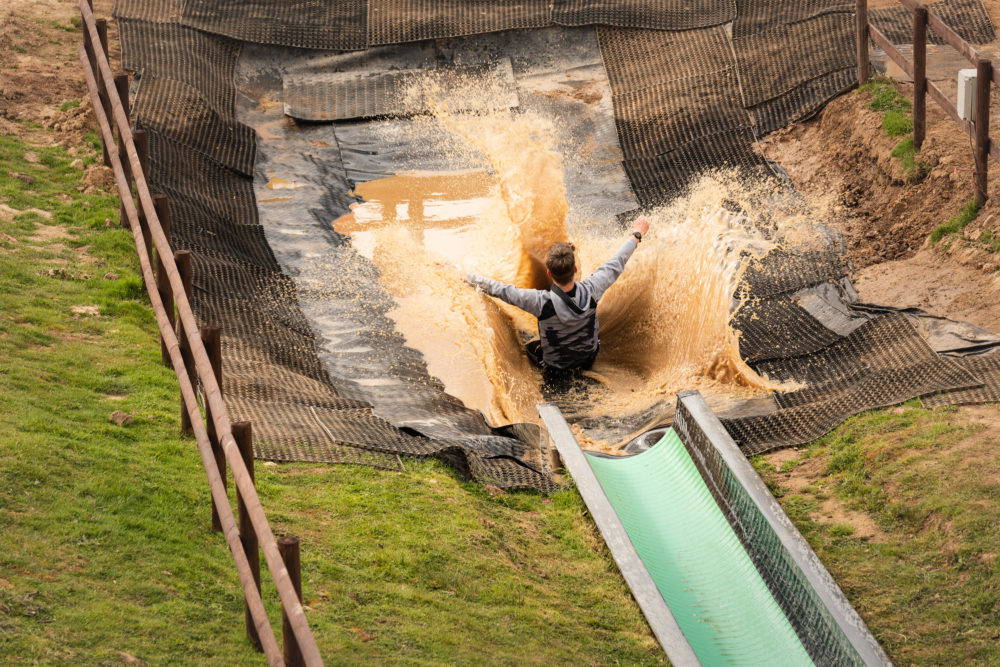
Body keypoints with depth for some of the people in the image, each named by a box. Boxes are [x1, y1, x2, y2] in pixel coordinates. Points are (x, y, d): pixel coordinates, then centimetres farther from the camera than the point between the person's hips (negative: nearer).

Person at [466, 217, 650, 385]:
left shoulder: (542, 303, -36)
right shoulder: (590, 290, -30)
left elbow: (503, 290, -21)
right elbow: (616, 264, -13)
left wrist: (474, 279, -4)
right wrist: (637, 235, 3)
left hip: (556, 368, -2)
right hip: (589, 356, 2)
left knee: (530, 347, 29)